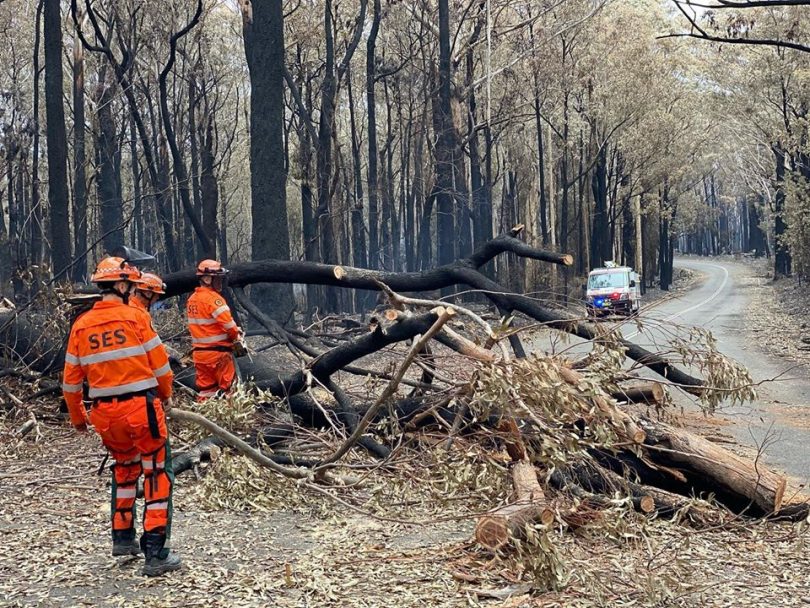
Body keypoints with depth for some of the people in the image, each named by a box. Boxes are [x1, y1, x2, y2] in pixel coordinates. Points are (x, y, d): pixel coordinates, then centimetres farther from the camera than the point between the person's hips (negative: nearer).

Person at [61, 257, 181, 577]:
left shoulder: (81, 325, 5)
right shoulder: (135, 316, -6)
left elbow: (71, 380, 9)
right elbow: (160, 364, -1)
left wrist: (77, 417, 24)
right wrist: (166, 394, 18)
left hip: (105, 413, 5)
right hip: (142, 407, -5)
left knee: (125, 469, 27)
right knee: (158, 475, 4)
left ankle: (122, 537, 32)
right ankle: (155, 553, -1)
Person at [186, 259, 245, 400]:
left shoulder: (192, 299, 11)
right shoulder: (213, 298, -16)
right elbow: (228, 323, -19)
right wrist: (238, 340, -4)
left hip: (199, 351, 8)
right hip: (218, 351, -8)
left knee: (205, 388, 11)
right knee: (228, 387, 0)